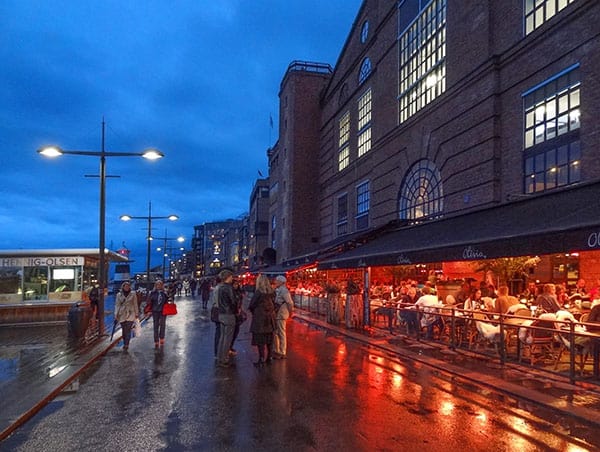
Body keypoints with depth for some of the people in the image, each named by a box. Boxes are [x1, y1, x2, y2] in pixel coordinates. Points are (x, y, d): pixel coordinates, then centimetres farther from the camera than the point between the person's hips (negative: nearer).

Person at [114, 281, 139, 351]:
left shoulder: (133, 294, 2)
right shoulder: (119, 295, 4)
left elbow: (135, 304, 5)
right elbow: (117, 305, 5)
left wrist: (136, 314, 4)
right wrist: (116, 315, -1)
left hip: (130, 314, -2)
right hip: (122, 314, 2)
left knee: (128, 330, -11)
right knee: (124, 330, 7)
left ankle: (126, 345, -12)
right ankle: (125, 344, 21)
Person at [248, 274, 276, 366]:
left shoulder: (258, 292, -15)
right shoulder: (272, 292, 2)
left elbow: (251, 305, -10)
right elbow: (273, 304, 9)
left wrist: (254, 312, 8)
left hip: (259, 317, -6)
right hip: (270, 317, 6)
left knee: (260, 339, 0)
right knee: (269, 338, 16)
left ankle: (261, 359, 2)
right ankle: (269, 357, 24)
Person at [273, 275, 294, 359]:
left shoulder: (284, 291, -18)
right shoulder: (277, 290, 10)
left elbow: (290, 303, -20)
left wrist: (290, 312, -9)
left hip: (281, 315, -9)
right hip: (276, 315, 9)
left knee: (281, 334, 0)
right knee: (275, 333, 16)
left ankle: (282, 353, 9)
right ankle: (276, 351, 29)